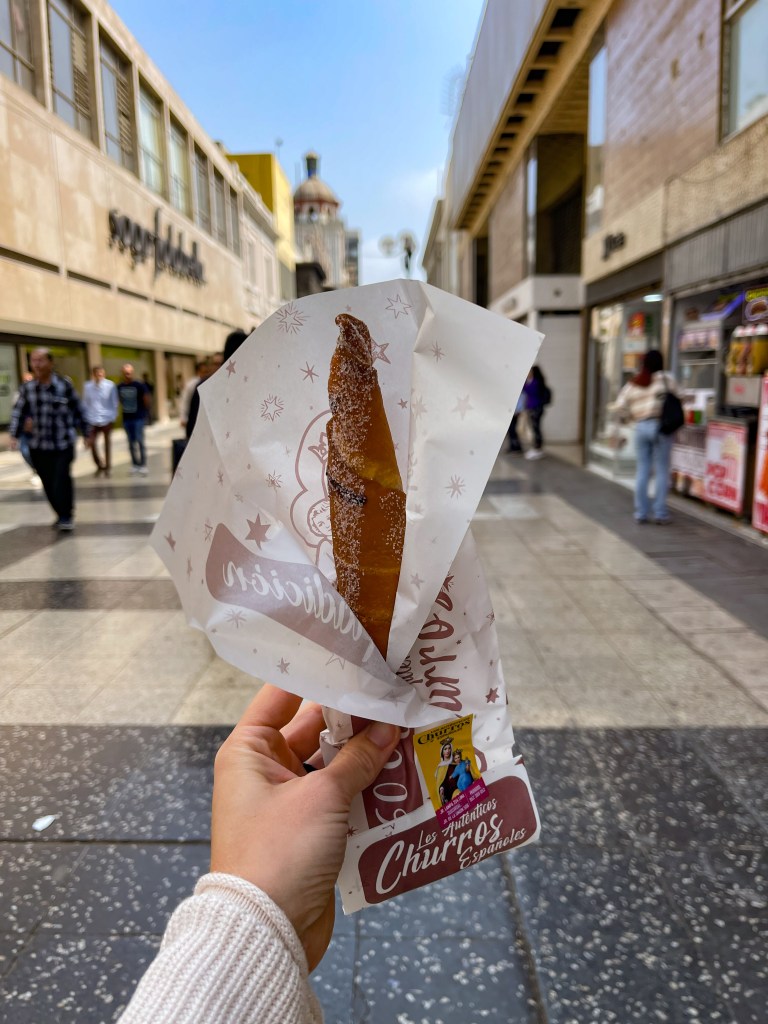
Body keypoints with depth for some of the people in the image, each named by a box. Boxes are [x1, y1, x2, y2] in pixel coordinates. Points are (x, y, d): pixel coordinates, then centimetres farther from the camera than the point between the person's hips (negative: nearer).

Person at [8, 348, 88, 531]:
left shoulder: (65, 385, -4)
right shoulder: (27, 388, 2)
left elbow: (78, 411, 4)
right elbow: (19, 413, 7)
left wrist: (85, 433, 8)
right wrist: (14, 435, -3)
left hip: (63, 444, -3)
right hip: (38, 446, 3)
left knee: (61, 480, -12)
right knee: (48, 484, 6)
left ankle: (66, 516, 4)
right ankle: (62, 515, 23)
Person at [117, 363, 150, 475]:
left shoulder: (139, 385, -10)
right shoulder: (119, 387, 3)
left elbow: (146, 400, -2)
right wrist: (126, 408, 14)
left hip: (138, 418, -4)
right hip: (126, 418, 4)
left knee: (139, 441, -7)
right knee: (131, 443, 8)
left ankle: (143, 465, -1)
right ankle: (135, 464, 17)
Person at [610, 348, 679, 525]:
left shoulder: (632, 383, 8)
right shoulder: (666, 379, -2)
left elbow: (619, 407, 5)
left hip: (641, 427, 4)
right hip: (660, 426, -4)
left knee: (642, 471, 9)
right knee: (661, 471, 2)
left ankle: (641, 513, 12)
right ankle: (660, 513, 5)